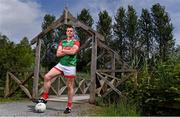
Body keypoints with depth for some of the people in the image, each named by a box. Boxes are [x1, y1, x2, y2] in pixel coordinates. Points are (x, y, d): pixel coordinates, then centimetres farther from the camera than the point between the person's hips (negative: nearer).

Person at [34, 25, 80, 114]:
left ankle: (69, 106, 15)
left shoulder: (76, 42, 1)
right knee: (47, 77, -8)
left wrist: (63, 50, -4)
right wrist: (68, 51, -9)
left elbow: (73, 51, -19)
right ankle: (44, 98, 4)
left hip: (70, 66, -4)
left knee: (69, 86, 2)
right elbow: (58, 54, 1)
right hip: (60, 64, 5)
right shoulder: (62, 42, 13)